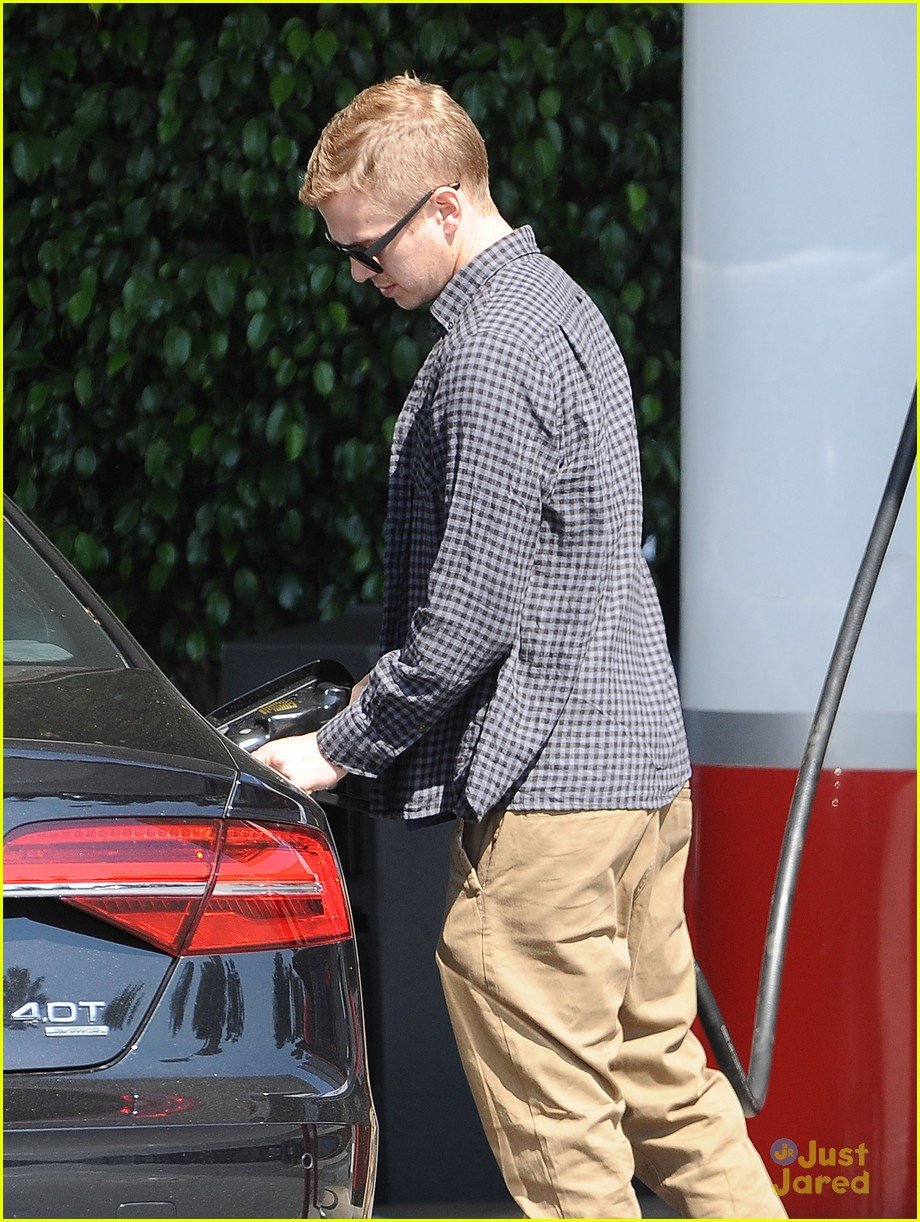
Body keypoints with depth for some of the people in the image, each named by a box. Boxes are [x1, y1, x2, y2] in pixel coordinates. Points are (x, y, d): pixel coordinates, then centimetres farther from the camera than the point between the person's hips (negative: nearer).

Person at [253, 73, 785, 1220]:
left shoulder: (488, 360, -17)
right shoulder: (559, 303, 15)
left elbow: (469, 616, -19)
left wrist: (339, 750, -8)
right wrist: (379, 708, 21)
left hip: (542, 783, -10)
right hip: (642, 758, 10)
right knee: (659, 1074, 15)